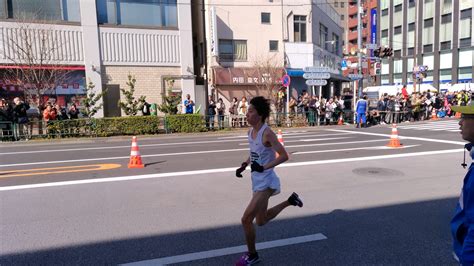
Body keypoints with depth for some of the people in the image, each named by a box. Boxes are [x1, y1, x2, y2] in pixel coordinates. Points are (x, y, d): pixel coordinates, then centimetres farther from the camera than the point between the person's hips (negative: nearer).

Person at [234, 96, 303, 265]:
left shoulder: (267, 133, -20)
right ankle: (290, 201, 38)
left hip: (266, 182, -9)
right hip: (257, 181, 9)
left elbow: (284, 155, -21)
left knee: (246, 219, -9)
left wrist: (264, 167, -28)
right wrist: (244, 166, 6)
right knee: (261, 221, 22)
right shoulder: (250, 131, 5)